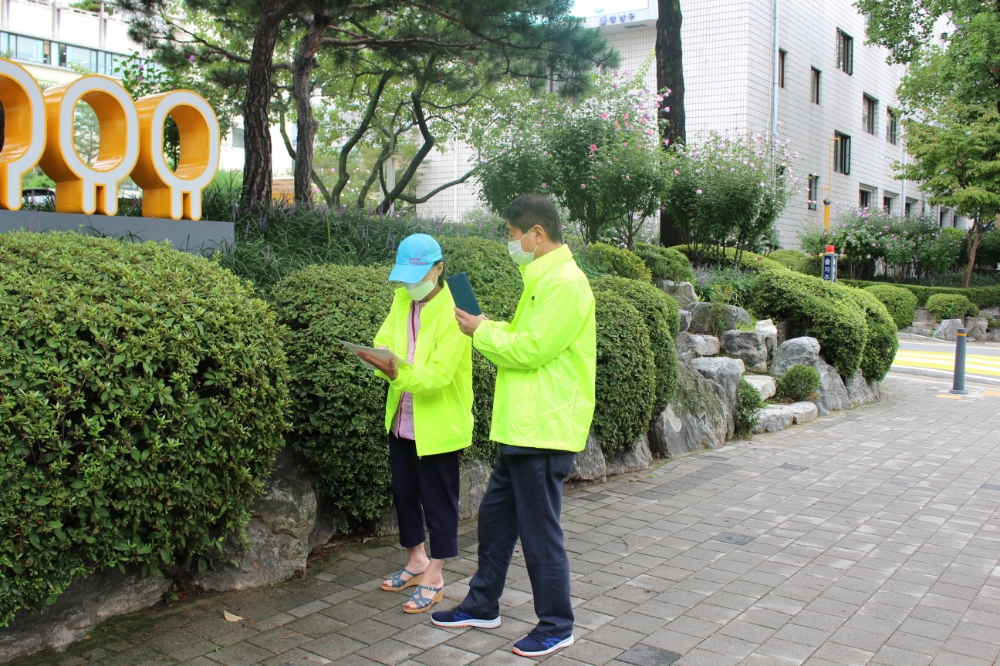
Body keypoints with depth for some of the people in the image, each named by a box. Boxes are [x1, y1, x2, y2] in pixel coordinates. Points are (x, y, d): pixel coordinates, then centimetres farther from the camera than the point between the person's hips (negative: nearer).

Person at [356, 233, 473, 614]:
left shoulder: (452, 311, -19)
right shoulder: (401, 300, 4)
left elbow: (439, 374, -25)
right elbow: (384, 341, 0)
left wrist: (400, 374, -40)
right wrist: (384, 362, -23)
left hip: (438, 423, -7)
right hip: (401, 419, 7)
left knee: (438, 499, 4)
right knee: (404, 493, 18)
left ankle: (434, 579, 17)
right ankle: (416, 561, 36)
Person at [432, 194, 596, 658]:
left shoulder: (565, 283, -17)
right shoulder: (544, 280, 16)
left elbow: (529, 349, -22)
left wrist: (481, 332, -9)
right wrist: (488, 329, 5)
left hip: (544, 432, -10)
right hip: (521, 428, 10)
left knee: (540, 532, 1)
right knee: (495, 518, 18)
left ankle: (556, 627, 17)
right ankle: (482, 605, 33)